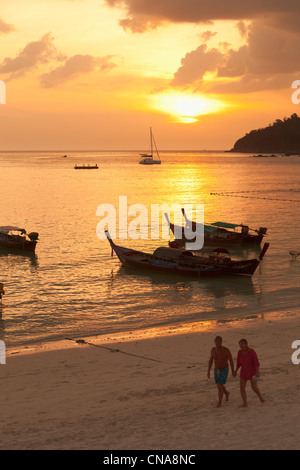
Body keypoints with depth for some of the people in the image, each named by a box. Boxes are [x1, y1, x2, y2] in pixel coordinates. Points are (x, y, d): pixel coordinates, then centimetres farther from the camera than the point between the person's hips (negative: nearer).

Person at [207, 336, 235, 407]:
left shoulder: (226, 350, -25)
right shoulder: (213, 350, -11)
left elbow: (231, 361, -14)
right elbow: (210, 360, 1)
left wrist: (233, 372, -6)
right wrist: (208, 371, 0)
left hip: (224, 371, -5)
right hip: (216, 370, 5)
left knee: (220, 387, -11)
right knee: (219, 386, 17)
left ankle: (219, 403, 5)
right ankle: (227, 393, 49)